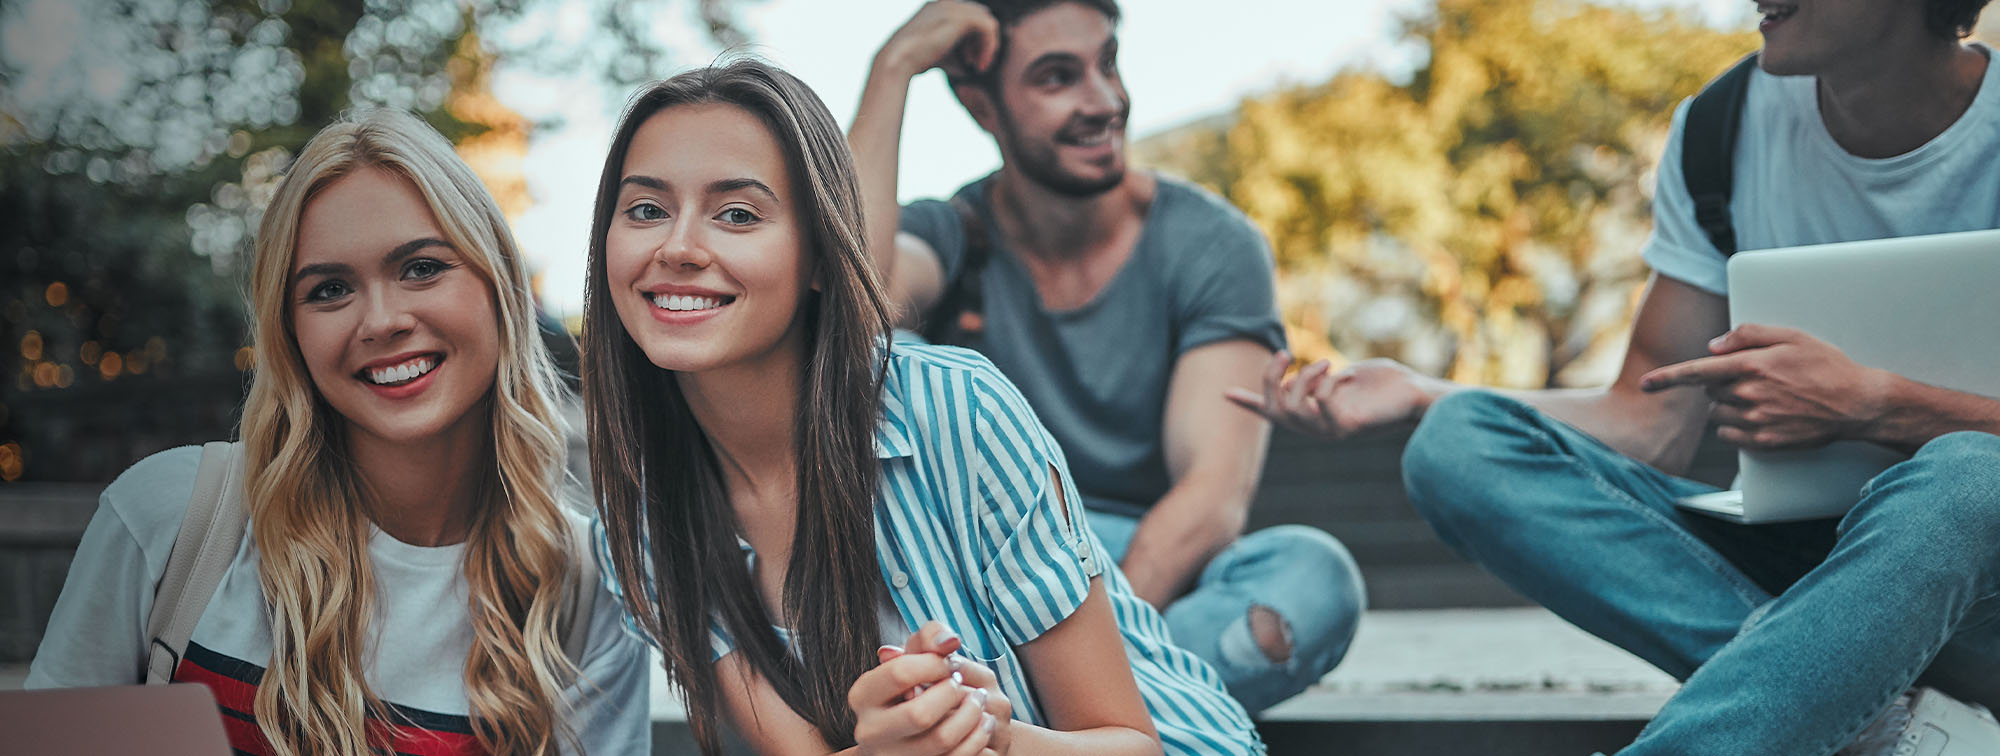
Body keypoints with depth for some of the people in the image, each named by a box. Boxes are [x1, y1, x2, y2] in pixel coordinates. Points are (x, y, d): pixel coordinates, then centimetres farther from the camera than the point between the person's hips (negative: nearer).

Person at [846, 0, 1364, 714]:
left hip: (1161, 579, 0)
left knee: (1316, 576, -32)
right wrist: (892, 67, -19)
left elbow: (1215, 493, -14)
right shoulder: (953, 236, 0)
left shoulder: (1209, 245, -3)